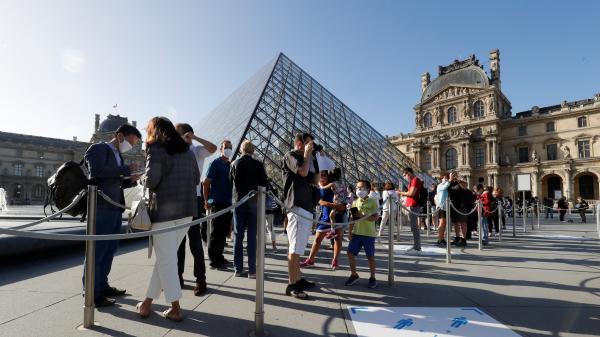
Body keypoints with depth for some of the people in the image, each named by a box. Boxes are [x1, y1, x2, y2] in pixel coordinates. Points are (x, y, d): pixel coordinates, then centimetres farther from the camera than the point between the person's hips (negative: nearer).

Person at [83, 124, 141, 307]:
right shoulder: (98, 148, -3)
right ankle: (91, 293, 6)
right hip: (102, 207, -9)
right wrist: (126, 169, -15)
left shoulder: (118, 156, 21)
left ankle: (102, 286, 26)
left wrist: (130, 180, 9)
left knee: (110, 248, 15)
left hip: (115, 208, 9)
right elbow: (97, 171, -22)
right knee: (97, 249, -3)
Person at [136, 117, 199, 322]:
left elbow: (152, 179, -13)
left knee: (166, 260, 3)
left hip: (164, 209, -6)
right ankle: (147, 302, 27)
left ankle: (175, 310, 7)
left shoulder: (155, 148, -2)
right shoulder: (187, 150, 15)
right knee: (166, 257, 15)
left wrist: (147, 185, 8)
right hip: (186, 209, 6)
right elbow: (196, 178, 15)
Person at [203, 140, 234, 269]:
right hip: (218, 203, -7)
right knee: (216, 232, 0)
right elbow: (206, 183, -9)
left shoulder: (230, 165, 14)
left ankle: (219, 257, 24)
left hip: (228, 204, 7)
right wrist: (207, 201, -12)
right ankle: (214, 260, 9)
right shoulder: (215, 163, -5)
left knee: (223, 232, 13)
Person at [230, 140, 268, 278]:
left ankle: (238, 268, 13)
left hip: (238, 201, 2)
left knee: (238, 236, 9)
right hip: (253, 202, -2)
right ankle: (252, 270, 4)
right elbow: (264, 184, -4)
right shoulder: (258, 165, -7)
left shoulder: (235, 164, -1)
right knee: (252, 237, 2)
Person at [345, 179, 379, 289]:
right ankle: (354, 275, 21)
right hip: (356, 233, 5)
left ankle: (372, 278, 21)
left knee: (370, 256, 4)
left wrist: (362, 216, -24)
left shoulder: (372, 202, -6)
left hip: (369, 234, -5)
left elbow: (375, 217, -15)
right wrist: (350, 232, 6)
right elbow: (352, 218, 12)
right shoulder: (355, 202, 9)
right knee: (350, 253, 3)